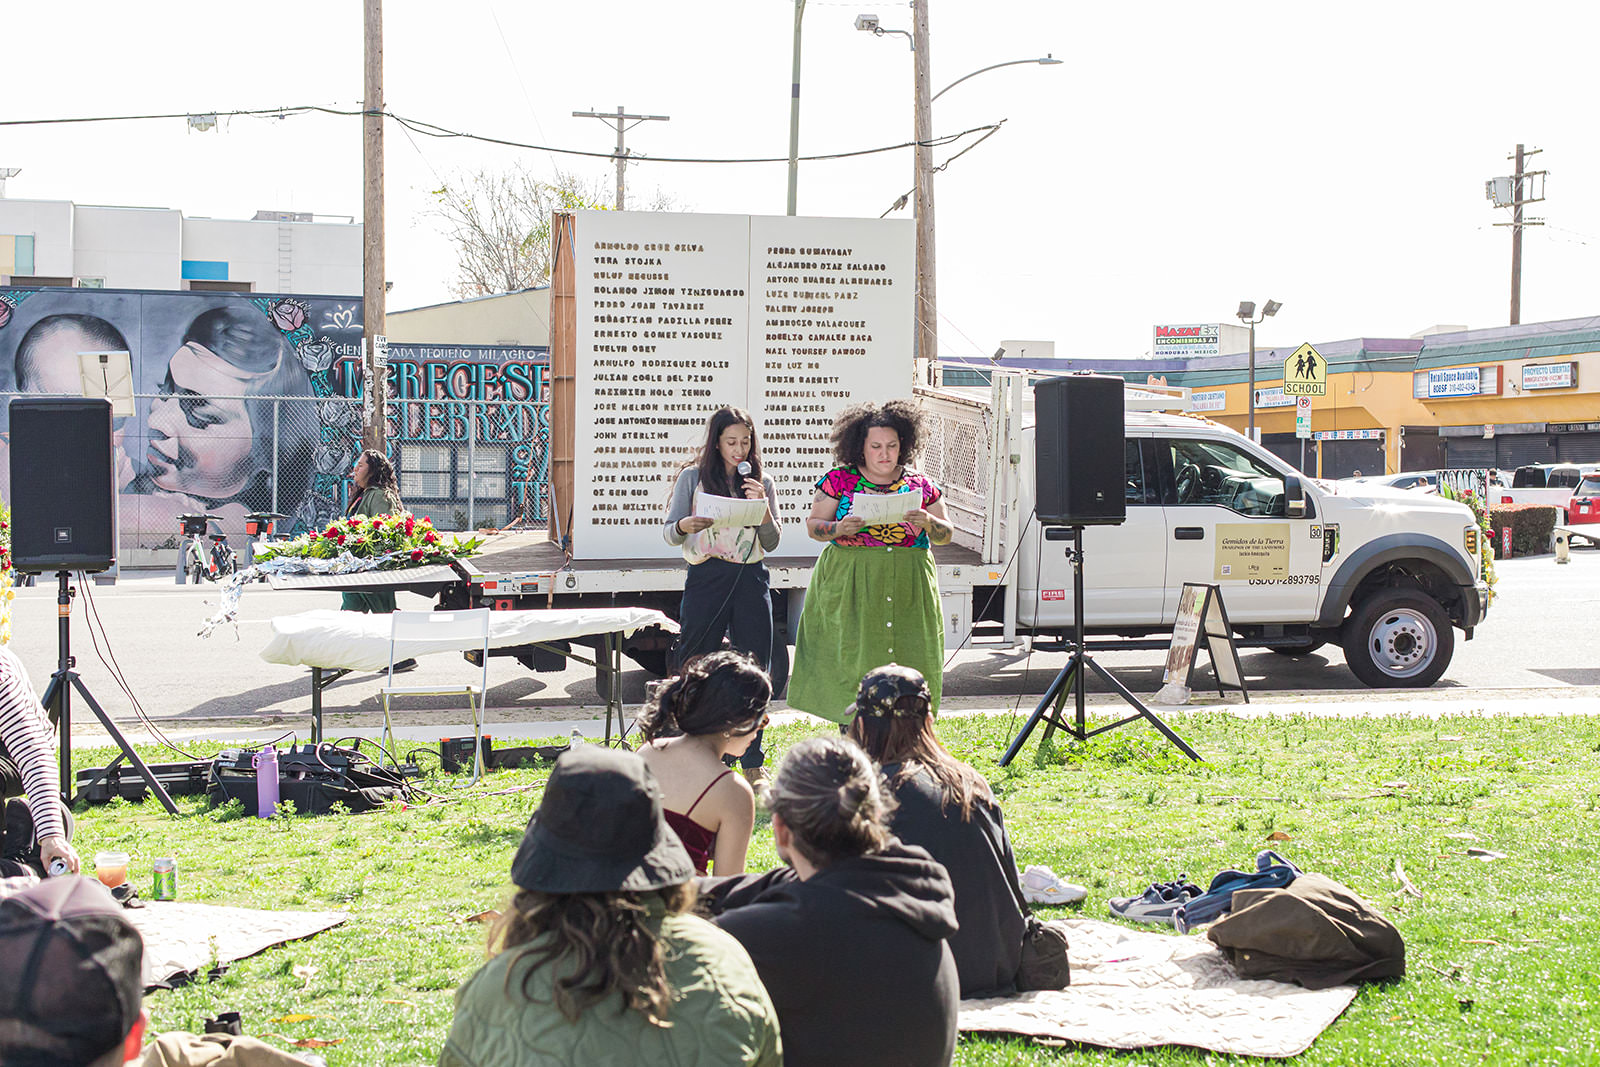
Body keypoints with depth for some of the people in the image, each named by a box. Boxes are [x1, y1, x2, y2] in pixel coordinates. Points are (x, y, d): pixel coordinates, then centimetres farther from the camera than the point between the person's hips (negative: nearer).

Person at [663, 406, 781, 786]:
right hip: (706, 580, -2)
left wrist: (763, 507, -9)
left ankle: (752, 762, 11)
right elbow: (669, 534, 4)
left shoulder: (763, 483, 10)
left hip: (751, 580, 2)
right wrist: (685, 526, -18)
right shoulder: (692, 478, 4)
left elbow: (771, 543, 7)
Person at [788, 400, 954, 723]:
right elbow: (813, 525, 6)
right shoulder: (839, 481, 4)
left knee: (907, 665, -1)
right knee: (852, 663, -6)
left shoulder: (920, 485, 8)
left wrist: (929, 522, -10)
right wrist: (839, 529, -14)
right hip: (850, 585, -2)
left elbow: (946, 535, 11)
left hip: (908, 587, 2)